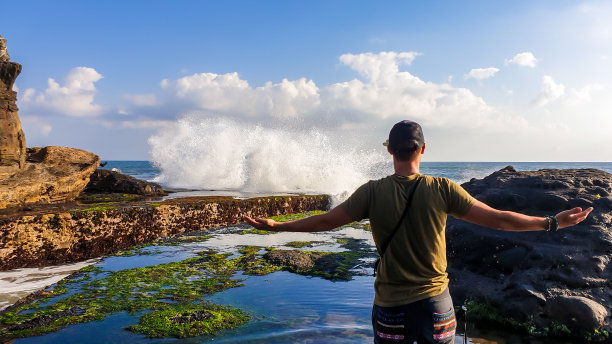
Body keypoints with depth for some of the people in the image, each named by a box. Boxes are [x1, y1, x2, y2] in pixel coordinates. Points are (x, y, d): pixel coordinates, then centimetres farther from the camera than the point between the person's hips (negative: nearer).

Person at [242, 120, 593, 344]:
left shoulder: (373, 192, -12)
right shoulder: (443, 189, -11)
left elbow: (326, 221, -7)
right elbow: (497, 219, -6)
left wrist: (275, 226, 6)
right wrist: (552, 222, 7)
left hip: (391, 306, -1)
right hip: (435, 301, 1)